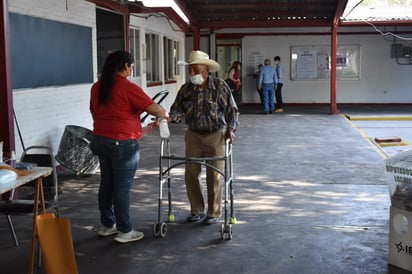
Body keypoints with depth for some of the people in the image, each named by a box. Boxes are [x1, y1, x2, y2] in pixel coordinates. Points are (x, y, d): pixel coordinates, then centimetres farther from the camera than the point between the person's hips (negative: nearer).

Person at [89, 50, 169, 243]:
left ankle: (107, 225, 27)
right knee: (122, 187, -1)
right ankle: (124, 231, 8)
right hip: (123, 144, -8)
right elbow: (154, 108, -15)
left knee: (106, 183, 16)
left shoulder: (97, 87, 8)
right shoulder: (128, 88, -15)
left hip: (100, 139, 8)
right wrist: (165, 115, 6)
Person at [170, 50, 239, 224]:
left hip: (215, 135, -4)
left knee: (214, 175, 2)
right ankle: (197, 210, 22)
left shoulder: (220, 86, -8)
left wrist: (230, 129, -16)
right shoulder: (186, 89, 1)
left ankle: (214, 213, 15)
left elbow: (232, 110, -4)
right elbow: (177, 109, -1)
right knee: (191, 173, 6)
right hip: (193, 135, 4)